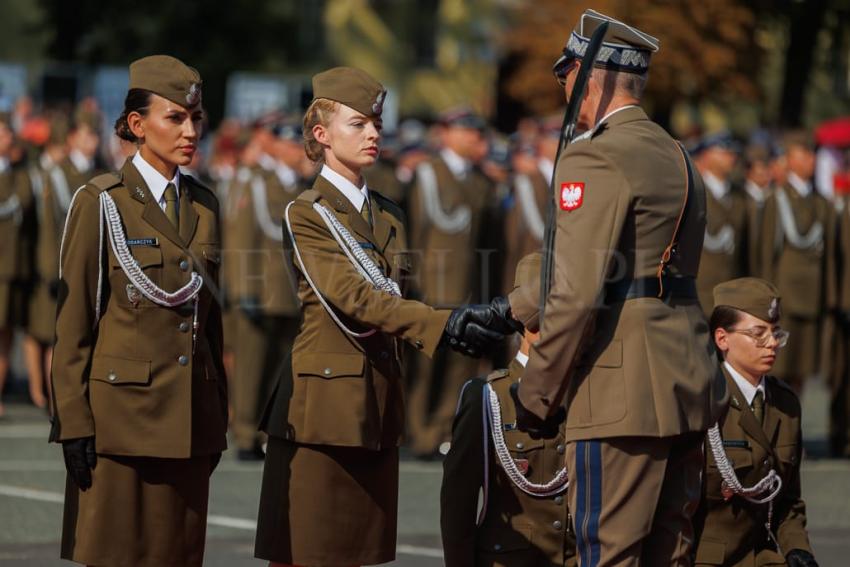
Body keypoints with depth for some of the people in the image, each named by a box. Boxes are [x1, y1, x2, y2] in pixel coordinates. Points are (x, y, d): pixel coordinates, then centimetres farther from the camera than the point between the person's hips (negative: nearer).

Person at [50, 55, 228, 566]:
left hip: (190, 416, 5)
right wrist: (74, 423, -11)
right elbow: (73, 319, -6)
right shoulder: (100, 203, -5)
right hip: (124, 411, -5)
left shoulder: (203, 205, 12)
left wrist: (218, 417, 15)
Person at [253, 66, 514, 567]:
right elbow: (354, 299, -19)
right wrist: (442, 324, -31)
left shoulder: (388, 215, 16)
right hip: (324, 400, -7)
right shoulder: (306, 215, -7)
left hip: (378, 403, 7)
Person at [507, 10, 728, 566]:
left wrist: (535, 396, -8)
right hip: (689, 385, 9)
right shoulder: (677, 157, 18)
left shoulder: (595, 158, -11)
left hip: (624, 393, -9)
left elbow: (578, 295, -17)